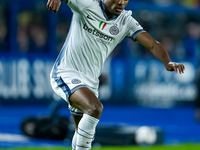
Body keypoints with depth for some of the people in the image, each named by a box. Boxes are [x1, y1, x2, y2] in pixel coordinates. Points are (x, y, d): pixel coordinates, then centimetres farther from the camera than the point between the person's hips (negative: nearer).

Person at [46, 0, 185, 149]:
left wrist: (168, 62, -27)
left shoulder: (126, 21, 1)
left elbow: (152, 44, -8)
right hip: (65, 74, -6)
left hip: (91, 82, 6)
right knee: (95, 108, -31)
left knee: (87, 135, 13)